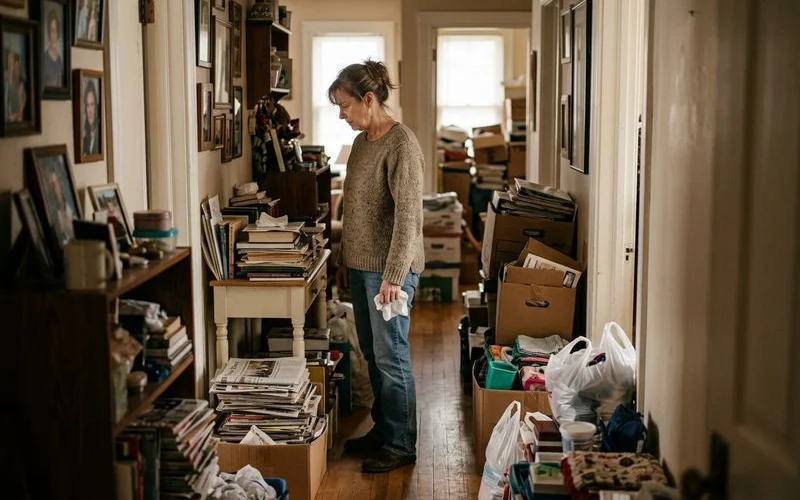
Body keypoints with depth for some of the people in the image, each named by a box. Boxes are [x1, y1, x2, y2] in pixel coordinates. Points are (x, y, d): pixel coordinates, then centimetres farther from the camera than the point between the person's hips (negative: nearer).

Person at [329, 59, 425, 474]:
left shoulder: (401, 144, -16)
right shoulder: (361, 142, 12)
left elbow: (407, 215, -21)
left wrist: (393, 276, -25)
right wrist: (345, 262, 19)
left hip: (389, 269, -9)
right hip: (361, 265, 9)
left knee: (390, 356, -1)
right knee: (372, 355, 15)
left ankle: (401, 445, 10)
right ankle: (382, 430, 28)